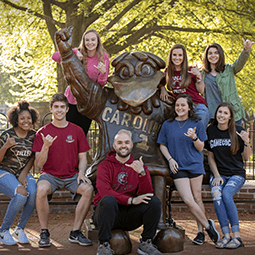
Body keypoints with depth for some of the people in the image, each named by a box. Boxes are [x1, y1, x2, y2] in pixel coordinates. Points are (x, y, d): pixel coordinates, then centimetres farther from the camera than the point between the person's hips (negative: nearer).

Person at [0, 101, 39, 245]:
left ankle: (20, 230, -7)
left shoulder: (33, 135, 4)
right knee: (21, 193, -32)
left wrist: (24, 174, -4)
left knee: (34, 193, -28)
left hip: (23, 173, 4)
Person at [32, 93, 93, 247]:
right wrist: (46, 146, -21)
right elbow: (39, 164, -3)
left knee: (88, 189, -28)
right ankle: (44, 233, -16)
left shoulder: (77, 131, 6)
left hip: (72, 175, 2)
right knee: (42, 189, -35)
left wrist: (81, 174, -12)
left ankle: (76, 233, -12)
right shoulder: (43, 132, 1)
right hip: (50, 174, -2)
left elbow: (83, 158, 8)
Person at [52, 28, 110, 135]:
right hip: (72, 99, 0)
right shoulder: (78, 53, -2)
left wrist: (103, 72, -27)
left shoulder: (103, 57, -2)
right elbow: (55, 56, -13)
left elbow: (102, 83, -4)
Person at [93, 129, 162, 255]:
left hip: (130, 215, 3)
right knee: (109, 200, -35)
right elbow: (104, 192, -14)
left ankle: (146, 243, -5)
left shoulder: (138, 166, 10)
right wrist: (131, 200, -23)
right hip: (109, 212, -3)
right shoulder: (105, 166, 2)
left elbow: (146, 194, -4)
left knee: (154, 201, -19)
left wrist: (142, 173, -20)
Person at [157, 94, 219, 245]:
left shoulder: (197, 124, 4)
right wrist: (170, 159, -3)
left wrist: (194, 137, -17)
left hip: (195, 165, 0)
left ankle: (201, 232, 17)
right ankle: (208, 226, 7)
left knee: (197, 198, 4)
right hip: (178, 168, 0)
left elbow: (200, 148, 4)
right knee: (188, 200, -10)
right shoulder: (168, 125, 6)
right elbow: (162, 145, 13)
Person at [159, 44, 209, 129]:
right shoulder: (168, 71, 9)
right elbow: (161, 82, 28)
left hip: (197, 106, -2)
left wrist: (199, 76, -11)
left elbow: (201, 91, 2)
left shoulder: (192, 71, 2)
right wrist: (162, 89, 7)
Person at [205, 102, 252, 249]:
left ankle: (237, 236, -27)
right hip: (219, 174, 2)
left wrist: (246, 142, -17)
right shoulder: (211, 131, 5)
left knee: (226, 194, -31)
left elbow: (247, 157, 1)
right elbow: (211, 157, 11)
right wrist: (216, 175, -2)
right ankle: (226, 235, -27)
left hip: (237, 174, -2)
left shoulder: (238, 131, -3)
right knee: (216, 194, -29)